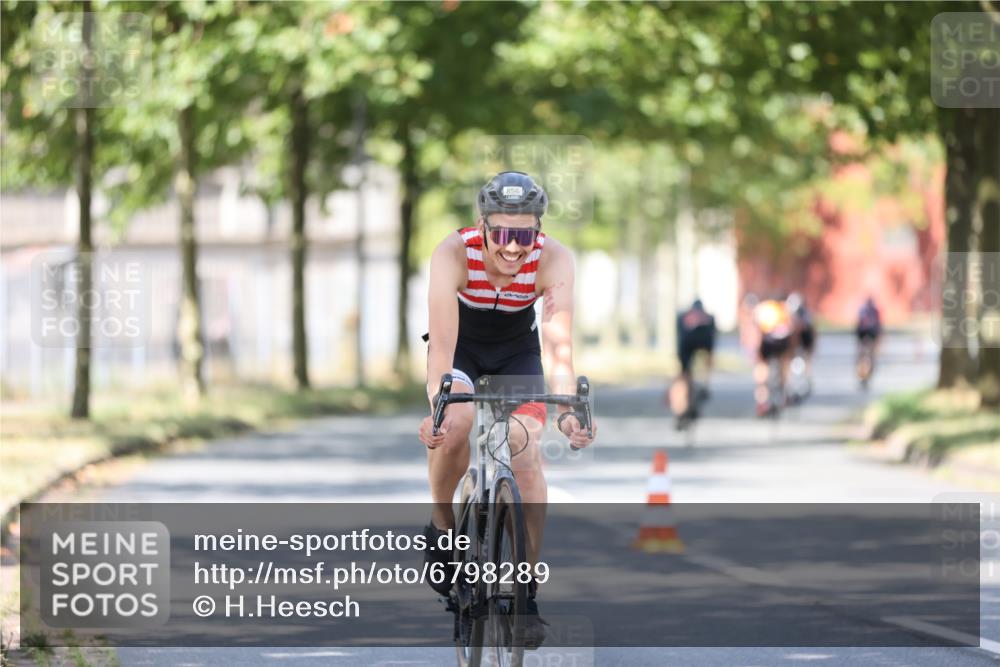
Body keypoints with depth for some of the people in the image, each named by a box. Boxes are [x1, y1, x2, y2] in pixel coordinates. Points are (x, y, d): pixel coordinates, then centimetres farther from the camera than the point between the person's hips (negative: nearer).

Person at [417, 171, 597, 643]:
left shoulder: (554, 260, -30)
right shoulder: (454, 253, -33)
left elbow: (558, 343, -37)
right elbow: (442, 341, -39)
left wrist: (567, 409, -52)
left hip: (517, 349, 1)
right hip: (461, 347, -1)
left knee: (527, 454, -15)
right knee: (454, 424, -30)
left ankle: (526, 592, -6)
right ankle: (441, 528, -4)